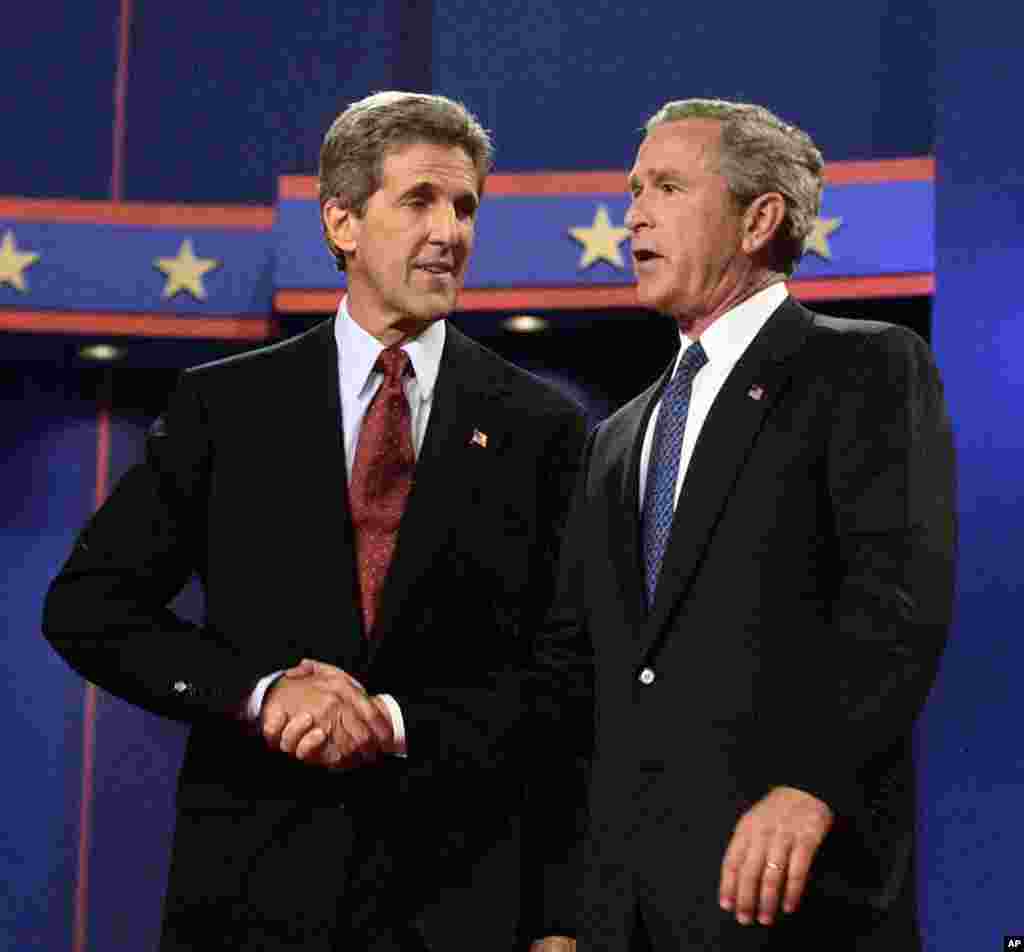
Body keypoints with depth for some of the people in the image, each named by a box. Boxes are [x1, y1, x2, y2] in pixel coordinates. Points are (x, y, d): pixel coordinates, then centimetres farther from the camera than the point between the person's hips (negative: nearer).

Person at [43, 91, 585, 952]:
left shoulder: (539, 427, 2)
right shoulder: (224, 405, 4)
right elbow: (85, 604, 0)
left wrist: (397, 722, -15)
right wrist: (260, 692, -15)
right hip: (252, 879, 1)